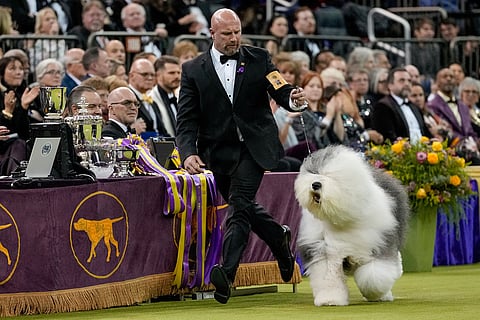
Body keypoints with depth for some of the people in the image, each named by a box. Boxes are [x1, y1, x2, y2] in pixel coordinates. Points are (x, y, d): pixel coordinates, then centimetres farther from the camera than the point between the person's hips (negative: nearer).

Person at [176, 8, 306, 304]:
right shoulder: (194, 69, 3)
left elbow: (280, 91, -6)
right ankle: (279, 238, 42)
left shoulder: (259, 58, 3)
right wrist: (188, 153, -18)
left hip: (254, 147, -3)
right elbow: (187, 119, -1)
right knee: (244, 207, 13)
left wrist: (294, 98, -31)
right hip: (219, 152, 3)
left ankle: (227, 273, -27)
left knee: (240, 203, -19)